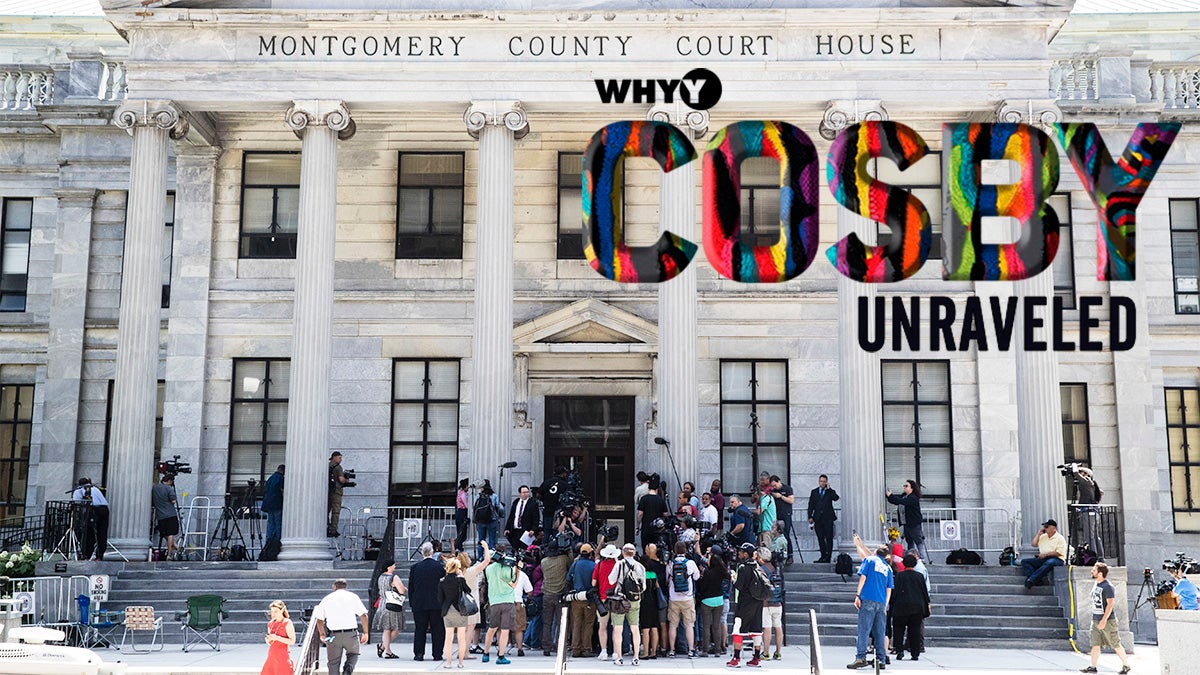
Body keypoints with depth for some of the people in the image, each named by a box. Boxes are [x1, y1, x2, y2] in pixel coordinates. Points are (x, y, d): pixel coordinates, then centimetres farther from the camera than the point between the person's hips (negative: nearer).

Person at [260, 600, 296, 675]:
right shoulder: (271, 624, 11)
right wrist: (268, 640, -4)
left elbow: (292, 641, -13)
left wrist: (277, 638, -20)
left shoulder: (287, 623, -7)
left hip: (283, 658, -7)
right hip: (271, 657, 7)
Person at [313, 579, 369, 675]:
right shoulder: (352, 597, 4)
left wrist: (322, 634, 21)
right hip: (351, 634, -1)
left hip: (333, 635, 1)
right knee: (353, 655, 21)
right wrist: (365, 633, 4)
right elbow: (363, 615, -3)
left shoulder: (326, 599, 8)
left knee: (333, 662, 11)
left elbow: (319, 619, 7)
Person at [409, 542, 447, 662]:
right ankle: (437, 654, 7)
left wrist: (411, 603, 10)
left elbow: (411, 587, 3)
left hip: (419, 603, 1)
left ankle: (419, 653, 4)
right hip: (436, 603, -1)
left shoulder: (415, 568, -1)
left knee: (420, 629, 8)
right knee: (438, 629, 7)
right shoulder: (439, 566, -5)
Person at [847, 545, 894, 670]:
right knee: (880, 632, 7)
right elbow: (889, 590, 14)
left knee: (863, 630, -7)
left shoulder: (869, 560, 7)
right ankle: (881, 659, 6)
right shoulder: (888, 568, 18)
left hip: (868, 599, -4)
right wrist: (885, 607, 14)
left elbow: (863, 577, -4)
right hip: (881, 603, 4)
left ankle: (860, 658, -16)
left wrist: (857, 595, -5)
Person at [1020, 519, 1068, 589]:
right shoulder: (1043, 536, 21)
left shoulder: (1060, 538, -1)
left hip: (1056, 559, -7)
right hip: (1042, 559, 7)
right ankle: (1034, 578, -36)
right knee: (1024, 561, -11)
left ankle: (1031, 580, -52)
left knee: (1049, 563, -43)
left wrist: (1045, 554, -16)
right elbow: (1034, 544, 23)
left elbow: (1059, 552, -12)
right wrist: (1038, 534, 12)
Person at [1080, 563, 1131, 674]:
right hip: (1095, 620, 8)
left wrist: (1104, 620, -25)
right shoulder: (1096, 585, 11)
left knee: (1116, 644, 3)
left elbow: (1110, 604, -21)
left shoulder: (1108, 587, -16)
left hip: (1107, 621, -8)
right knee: (1095, 644, 5)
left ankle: (1126, 665, 16)